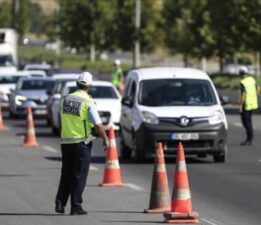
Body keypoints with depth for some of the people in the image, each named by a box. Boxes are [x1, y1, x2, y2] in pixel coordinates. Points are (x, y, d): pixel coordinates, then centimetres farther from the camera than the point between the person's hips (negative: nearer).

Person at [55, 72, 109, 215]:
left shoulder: (66, 99, 3)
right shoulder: (88, 102, -12)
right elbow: (98, 125, -13)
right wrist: (105, 139, -2)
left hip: (65, 141, 5)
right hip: (81, 142, -5)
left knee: (66, 174, 15)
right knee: (79, 175, 1)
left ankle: (60, 203, 10)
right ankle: (75, 207, 1)